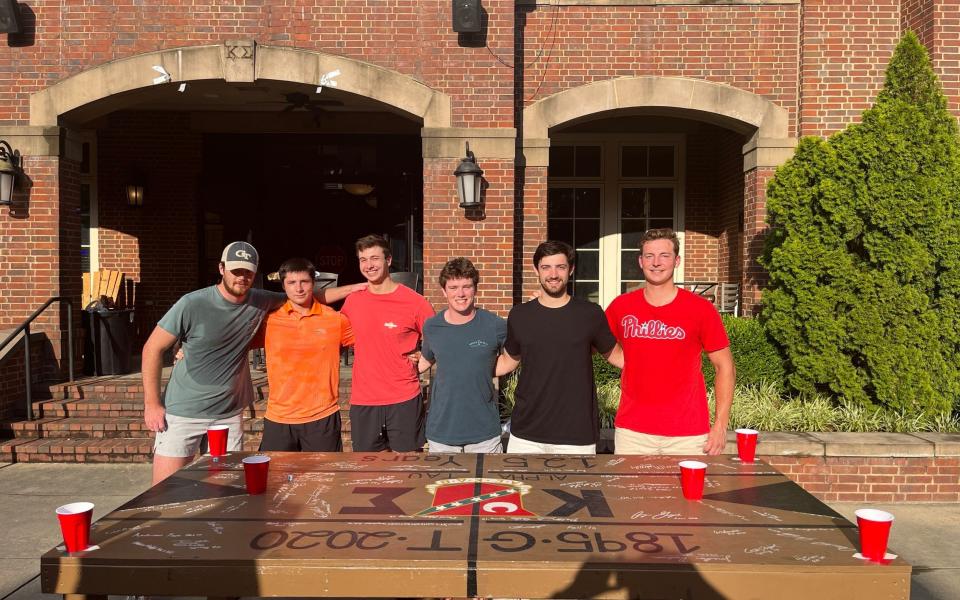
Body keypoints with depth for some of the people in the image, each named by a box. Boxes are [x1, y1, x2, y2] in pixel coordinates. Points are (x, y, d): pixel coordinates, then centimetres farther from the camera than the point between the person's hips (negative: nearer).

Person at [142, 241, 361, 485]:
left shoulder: (259, 302, -1)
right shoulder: (192, 304, -13)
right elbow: (153, 348, -6)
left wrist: (353, 288, 7)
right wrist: (152, 403, -8)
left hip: (228, 415, 4)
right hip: (182, 415, -3)